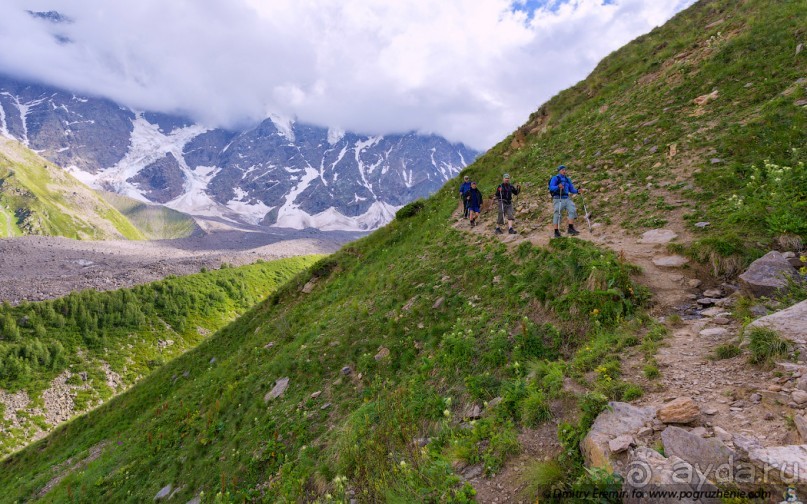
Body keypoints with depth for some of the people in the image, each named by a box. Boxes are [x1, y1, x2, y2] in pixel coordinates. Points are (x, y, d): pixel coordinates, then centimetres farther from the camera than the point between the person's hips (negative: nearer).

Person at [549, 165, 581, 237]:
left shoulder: (567, 180, 19)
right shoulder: (555, 178, 1)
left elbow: (572, 189, 18)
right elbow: (551, 188, -13)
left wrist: (577, 191, -3)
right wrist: (558, 187, -32)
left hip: (567, 199, 5)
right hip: (558, 199, -5)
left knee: (573, 210, -13)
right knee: (557, 214, -6)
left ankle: (571, 228, -13)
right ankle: (556, 232, -1)